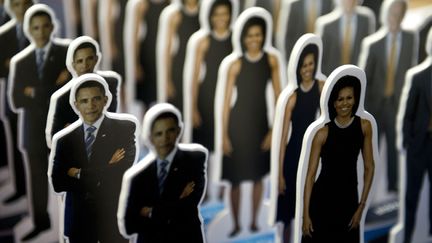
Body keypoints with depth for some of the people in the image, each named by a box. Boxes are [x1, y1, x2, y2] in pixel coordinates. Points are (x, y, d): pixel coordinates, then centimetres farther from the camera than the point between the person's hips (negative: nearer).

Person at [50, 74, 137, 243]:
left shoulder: (125, 128, -4)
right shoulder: (64, 139, 4)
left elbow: (124, 172, -14)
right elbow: (58, 183, -6)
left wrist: (80, 175, -9)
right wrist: (104, 172, -14)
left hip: (114, 216, -2)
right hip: (78, 219, 2)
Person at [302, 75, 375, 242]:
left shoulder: (364, 126, -2)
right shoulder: (323, 133, -10)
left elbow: (369, 167, 3)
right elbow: (310, 174, -9)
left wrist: (361, 206, 0)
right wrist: (306, 214, -12)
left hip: (348, 198, 2)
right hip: (322, 199, -2)